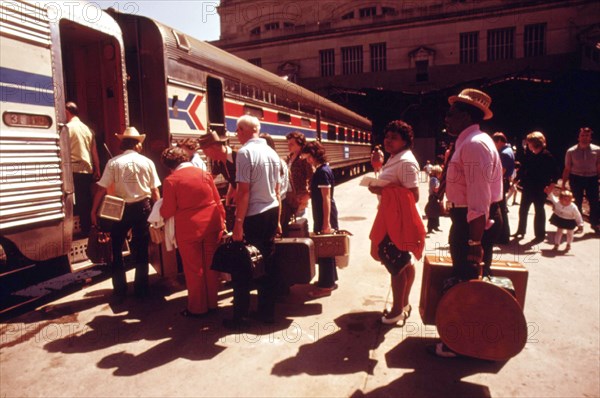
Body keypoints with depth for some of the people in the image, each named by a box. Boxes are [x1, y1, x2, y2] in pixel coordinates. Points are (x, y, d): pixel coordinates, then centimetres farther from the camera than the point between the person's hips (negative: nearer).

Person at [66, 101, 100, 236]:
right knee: (86, 201, 10)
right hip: (87, 170, 6)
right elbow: (95, 152, 13)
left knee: (74, 202, -2)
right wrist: (97, 170, 18)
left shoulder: (67, 128, -5)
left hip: (73, 170, -6)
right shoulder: (87, 129, 13)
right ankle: (87, 230, 15)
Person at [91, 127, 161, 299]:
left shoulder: (113, 162, -6)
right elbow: (155, 190, -2)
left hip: (121, 209, -1)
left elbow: (102, 189, -8)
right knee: (141, 249, 12)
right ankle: (141, 288, 19)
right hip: (143, 208, 1)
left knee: (116, 248, 16)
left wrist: (94, 210, 0)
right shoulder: (147, 162, -2)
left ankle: (120, 289, 19)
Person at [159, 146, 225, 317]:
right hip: (211, 225, 4)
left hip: (189, 229, -4)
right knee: (210, 266, 14)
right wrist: (222, 220, 16)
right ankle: (212, 302, 26)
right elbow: (217, 201, 6)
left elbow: (167, 211, -6)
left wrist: (161, 210, 16)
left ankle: (197, 308, 19)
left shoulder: (171, 180, -8)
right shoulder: (204, 173, 4)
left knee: (194, 269, 8)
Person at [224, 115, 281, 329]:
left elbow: (244, 191, -17)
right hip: (271, 213, 7)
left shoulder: (245, 152, -12)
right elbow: (277, 191, 12)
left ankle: (240, 316, 14)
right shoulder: (272, 153, 9)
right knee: (268, 263, 13)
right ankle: (267, 311, 24)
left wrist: (238, 223, -15)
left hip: (252, 216, -7)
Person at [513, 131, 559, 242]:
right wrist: (517, 180, 3)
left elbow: (555, 172, -9)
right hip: (527, 187, 5)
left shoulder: (547, 156, -12)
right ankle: (521, 231, 27)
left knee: (539, 211, 7)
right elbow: (522, 168, 7)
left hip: (540, 189, -5)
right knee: (523, 209, 12)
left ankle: (540, 234, 20)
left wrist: (552, 184, -18)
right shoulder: (528, 155, 0)